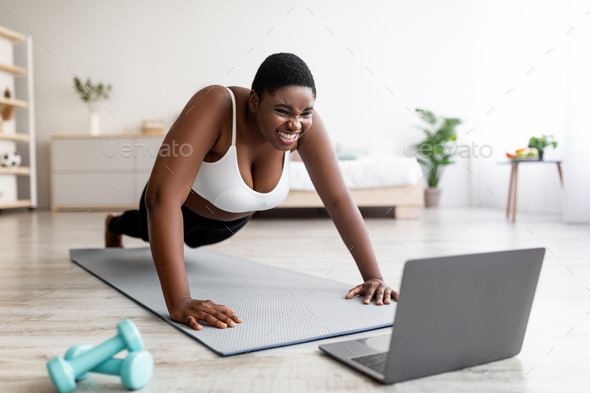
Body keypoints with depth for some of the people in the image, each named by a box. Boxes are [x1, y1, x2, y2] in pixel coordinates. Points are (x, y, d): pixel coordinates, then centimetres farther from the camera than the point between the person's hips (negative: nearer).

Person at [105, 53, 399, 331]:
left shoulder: (305, 123, -34)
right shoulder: (214, 106, -46)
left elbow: (338, 199, -30)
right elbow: (162, 196, -53)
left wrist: (373, 276, -36)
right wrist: (179, 303, -59)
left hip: (233, 219, 4)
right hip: (185, 208, -4)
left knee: (193, 239, 40)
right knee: (151, 230, 34)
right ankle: (115, 225, 71)